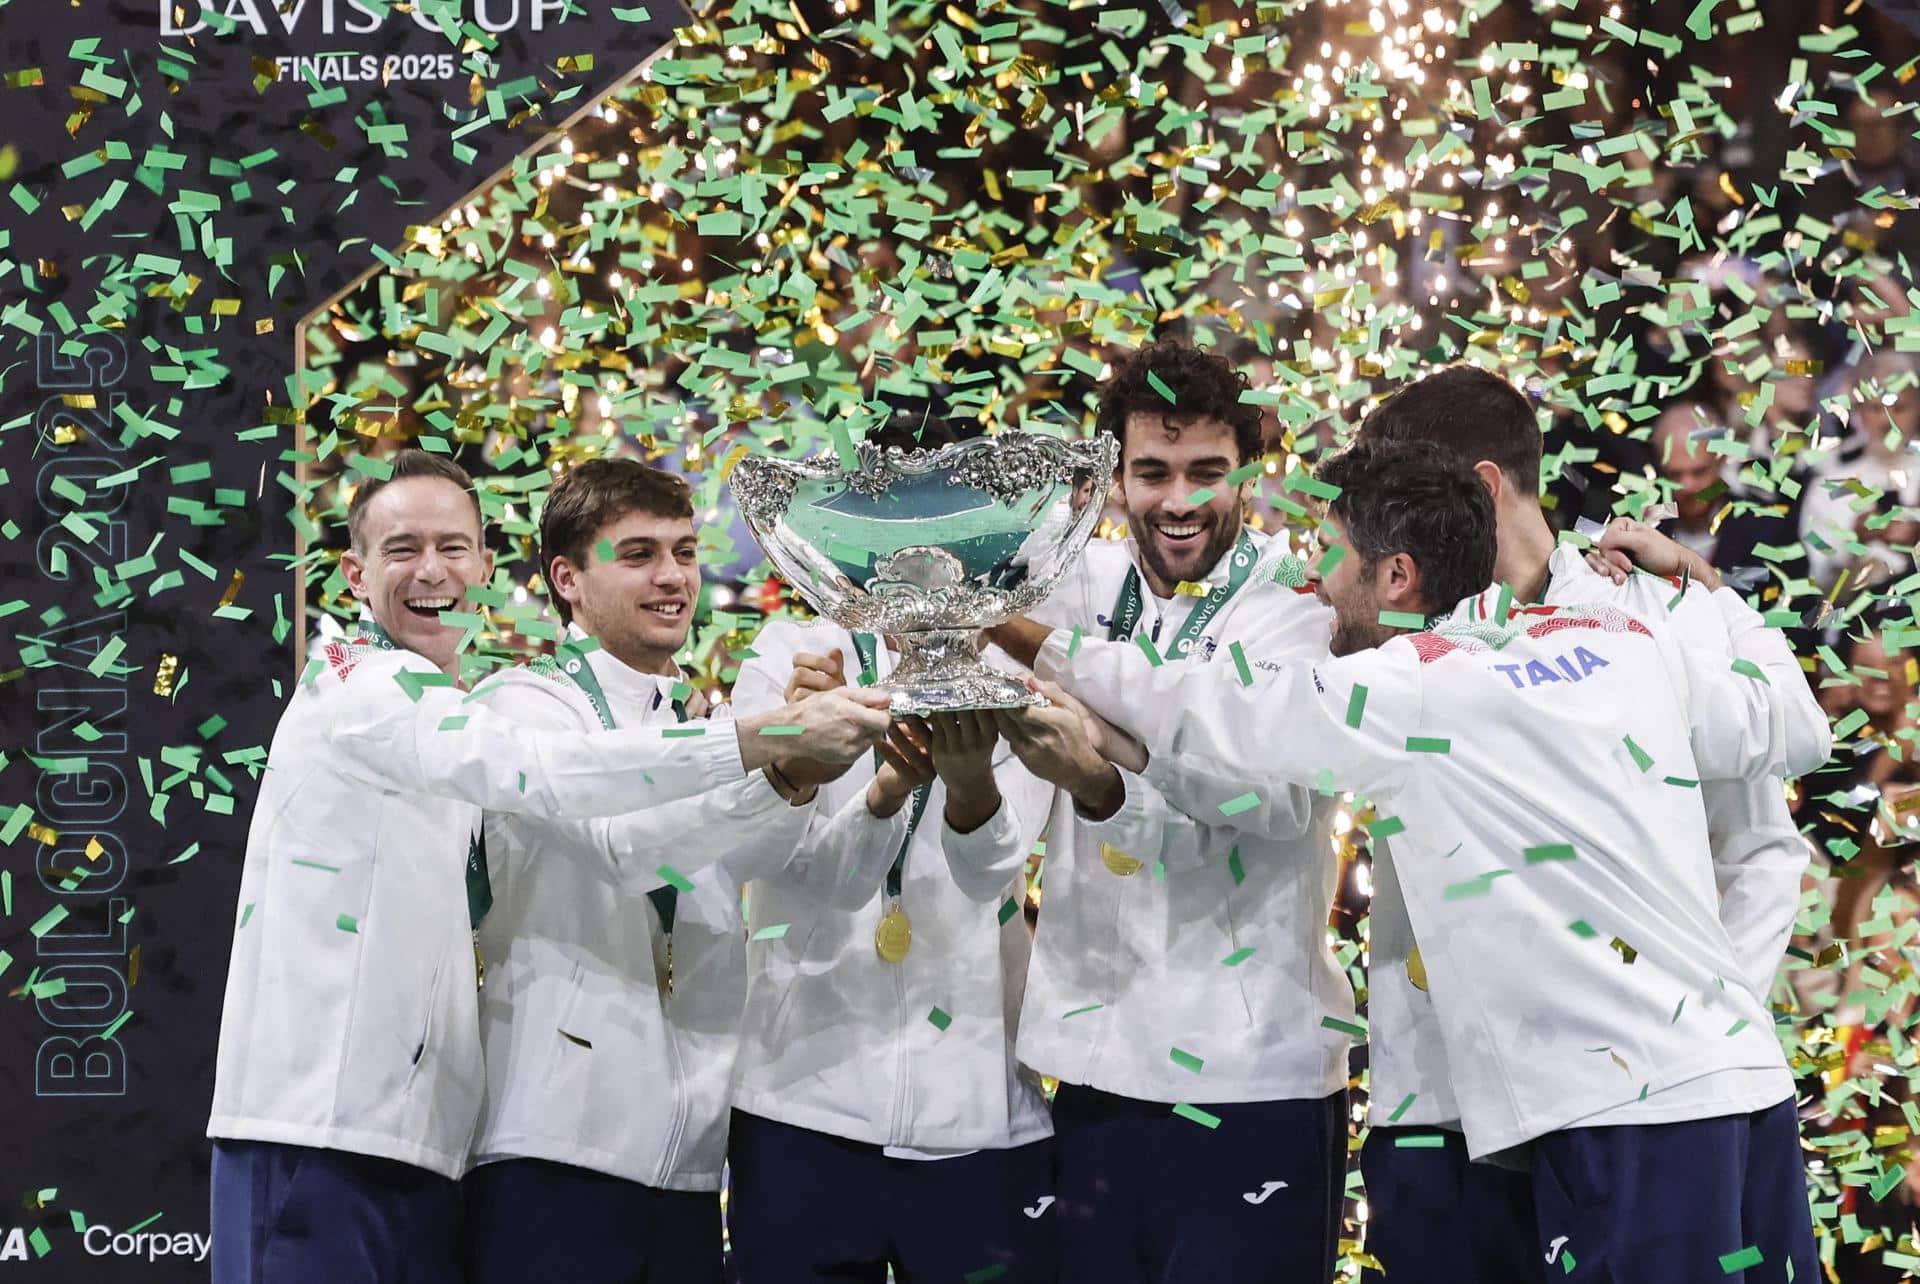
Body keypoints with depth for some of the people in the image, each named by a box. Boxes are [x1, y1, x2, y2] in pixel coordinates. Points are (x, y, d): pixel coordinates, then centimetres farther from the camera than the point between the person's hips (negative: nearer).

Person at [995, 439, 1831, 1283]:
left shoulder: (1409, 690, -4)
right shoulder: (1632, 643, 11)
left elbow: (1205, 713, 3)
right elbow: (1795, 728, 23)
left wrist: (1031, 645, 15)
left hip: (1627, 1120, -7)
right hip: (1749, 1080, 7)